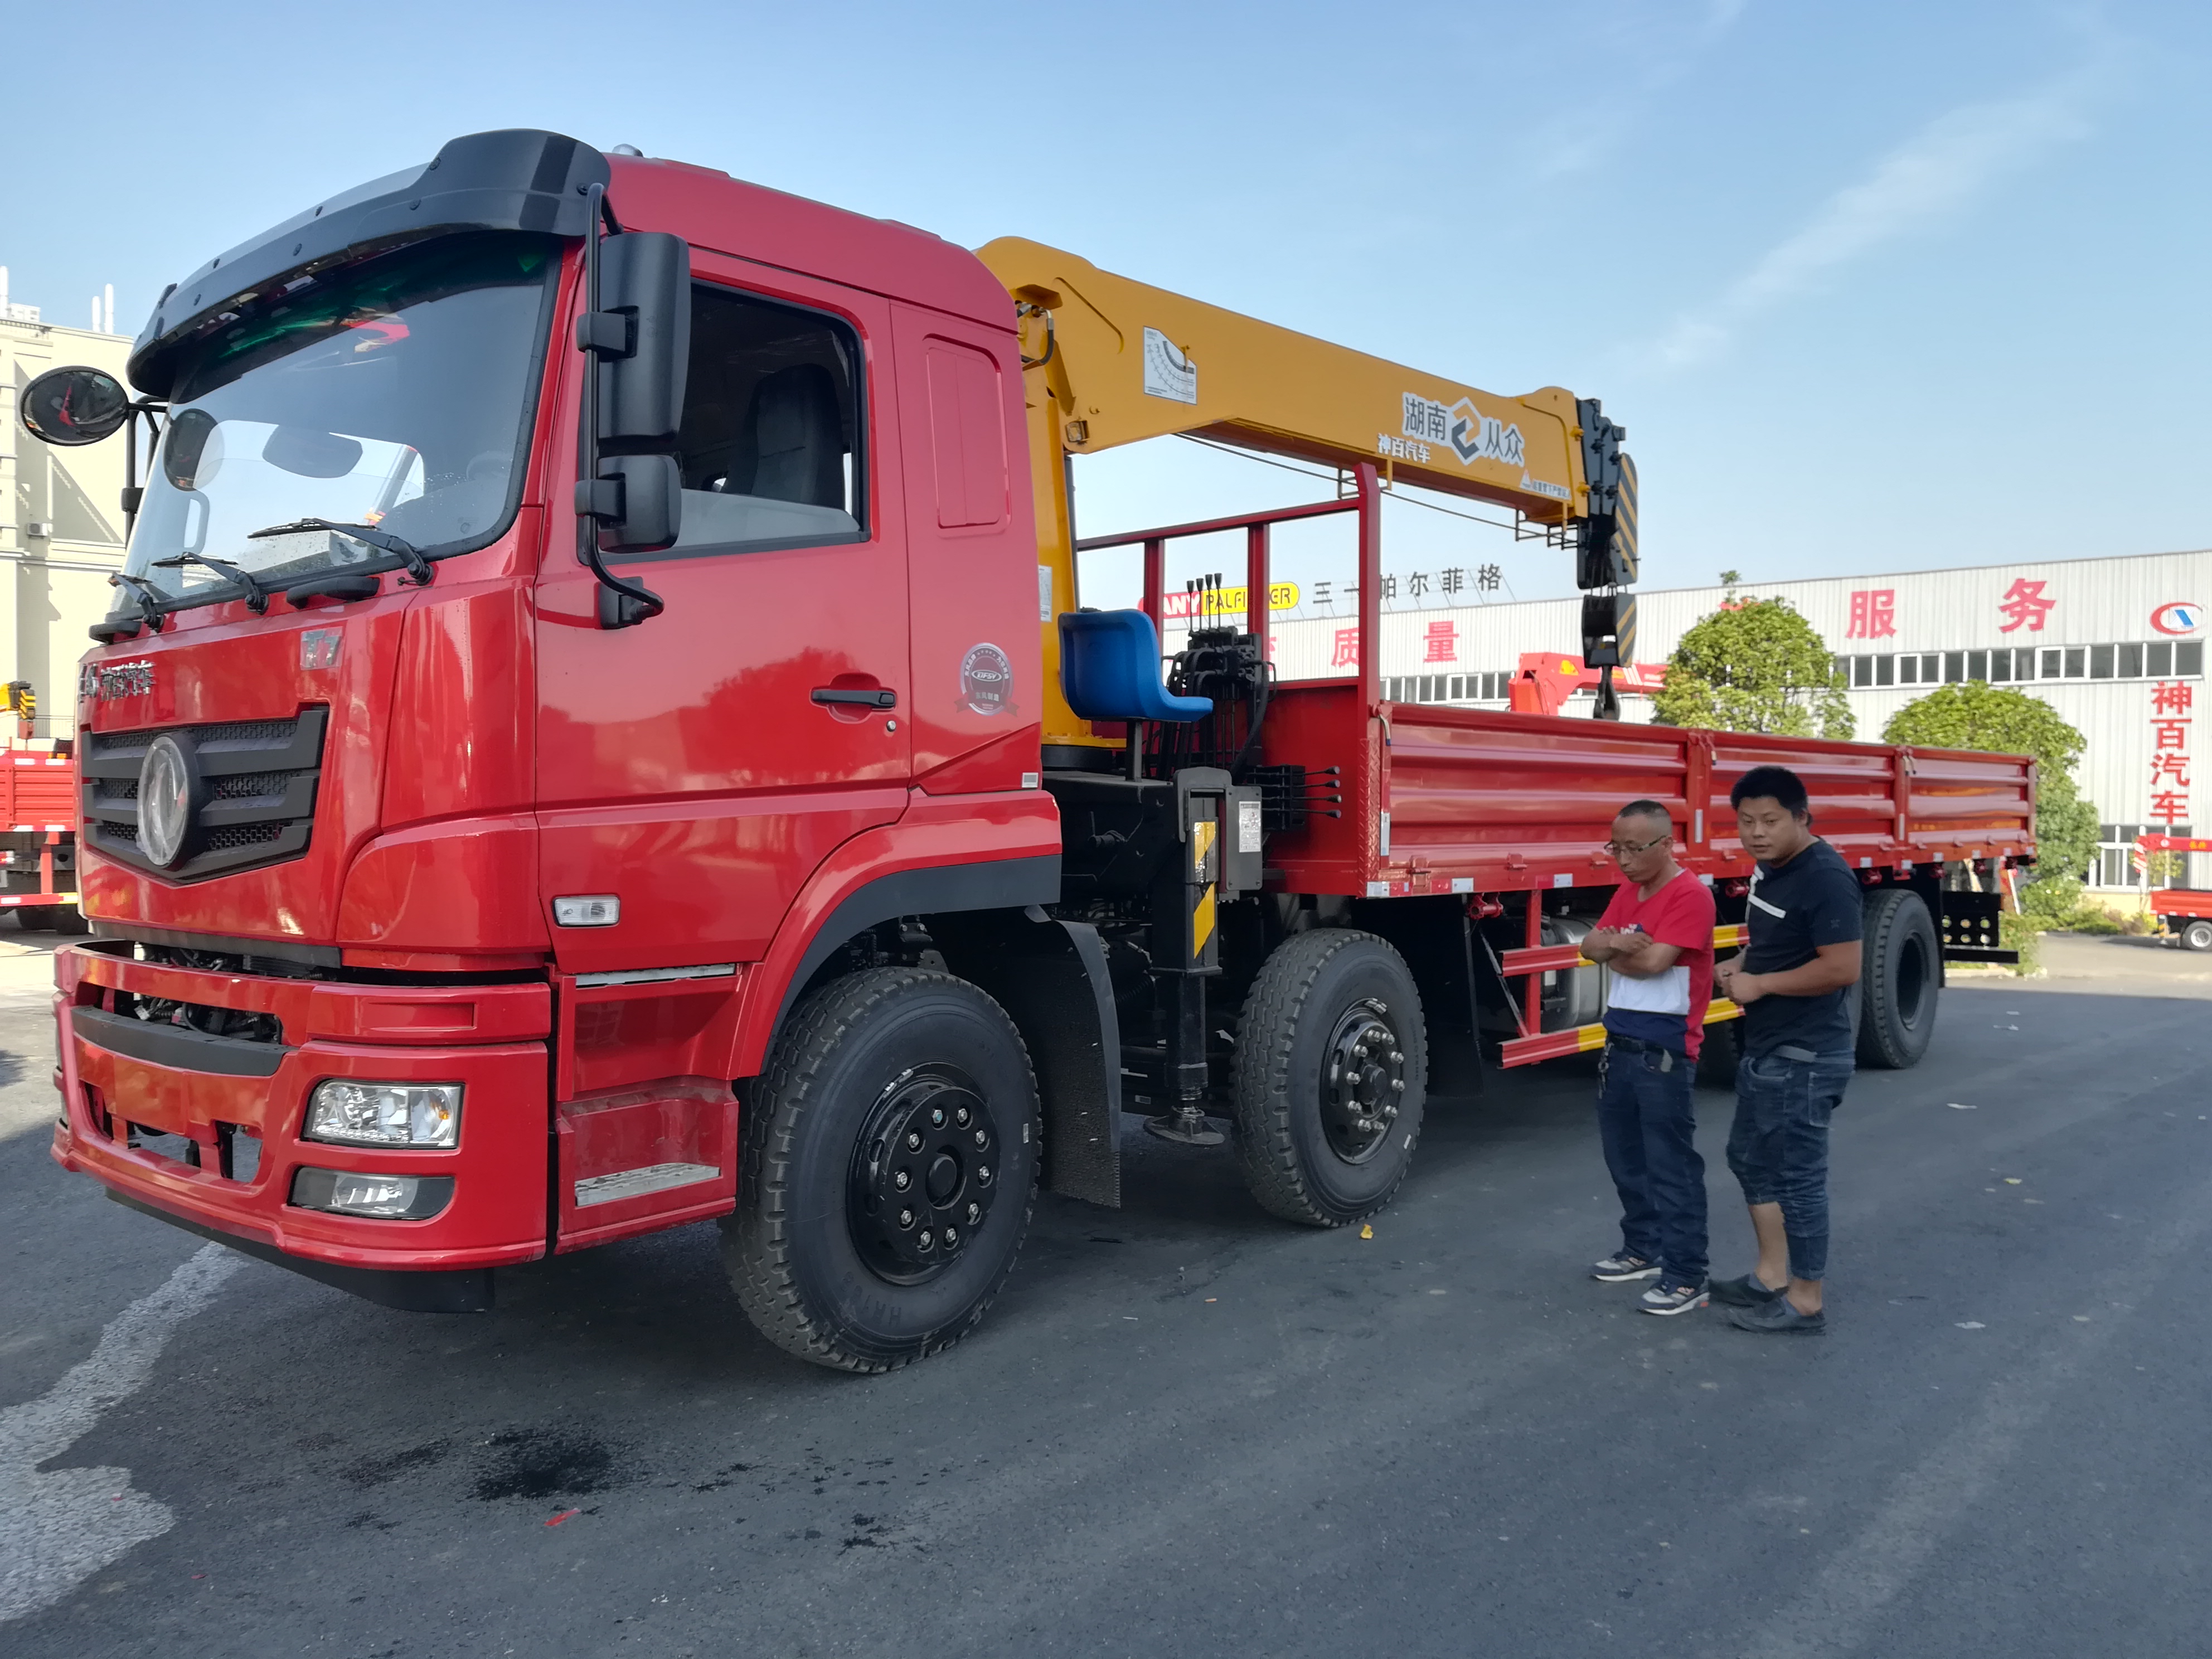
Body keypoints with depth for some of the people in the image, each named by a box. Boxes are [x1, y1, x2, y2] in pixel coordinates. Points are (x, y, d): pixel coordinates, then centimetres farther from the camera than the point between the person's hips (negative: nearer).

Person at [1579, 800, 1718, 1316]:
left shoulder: (1690, 895, -15)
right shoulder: (1628, 891, 12)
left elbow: (1651, 963, -23)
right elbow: (1591, 946, 5)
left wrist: (1610, 949, -6)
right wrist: (1619, 944, -15)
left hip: (1665, 1050, -9)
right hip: (1621, 1042, 9)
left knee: (1672, 1164, -4)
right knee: (1624, 1153, 18)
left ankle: (1686, 1277, 4)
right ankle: (1643, 1249, 32)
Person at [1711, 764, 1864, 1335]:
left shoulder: (1825, 877, -20)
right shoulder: (1768, 869, 10)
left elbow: (1842, 968, -26)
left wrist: (1760, 984, -17)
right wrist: (1740, 966, 4)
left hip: (1805, 1058, -10)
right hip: (1765, 1050, 10)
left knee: (1798, 1176, -1)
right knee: (1750, 1157, 18)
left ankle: (1805, 1303, 11)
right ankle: (1771, 1277, 30)